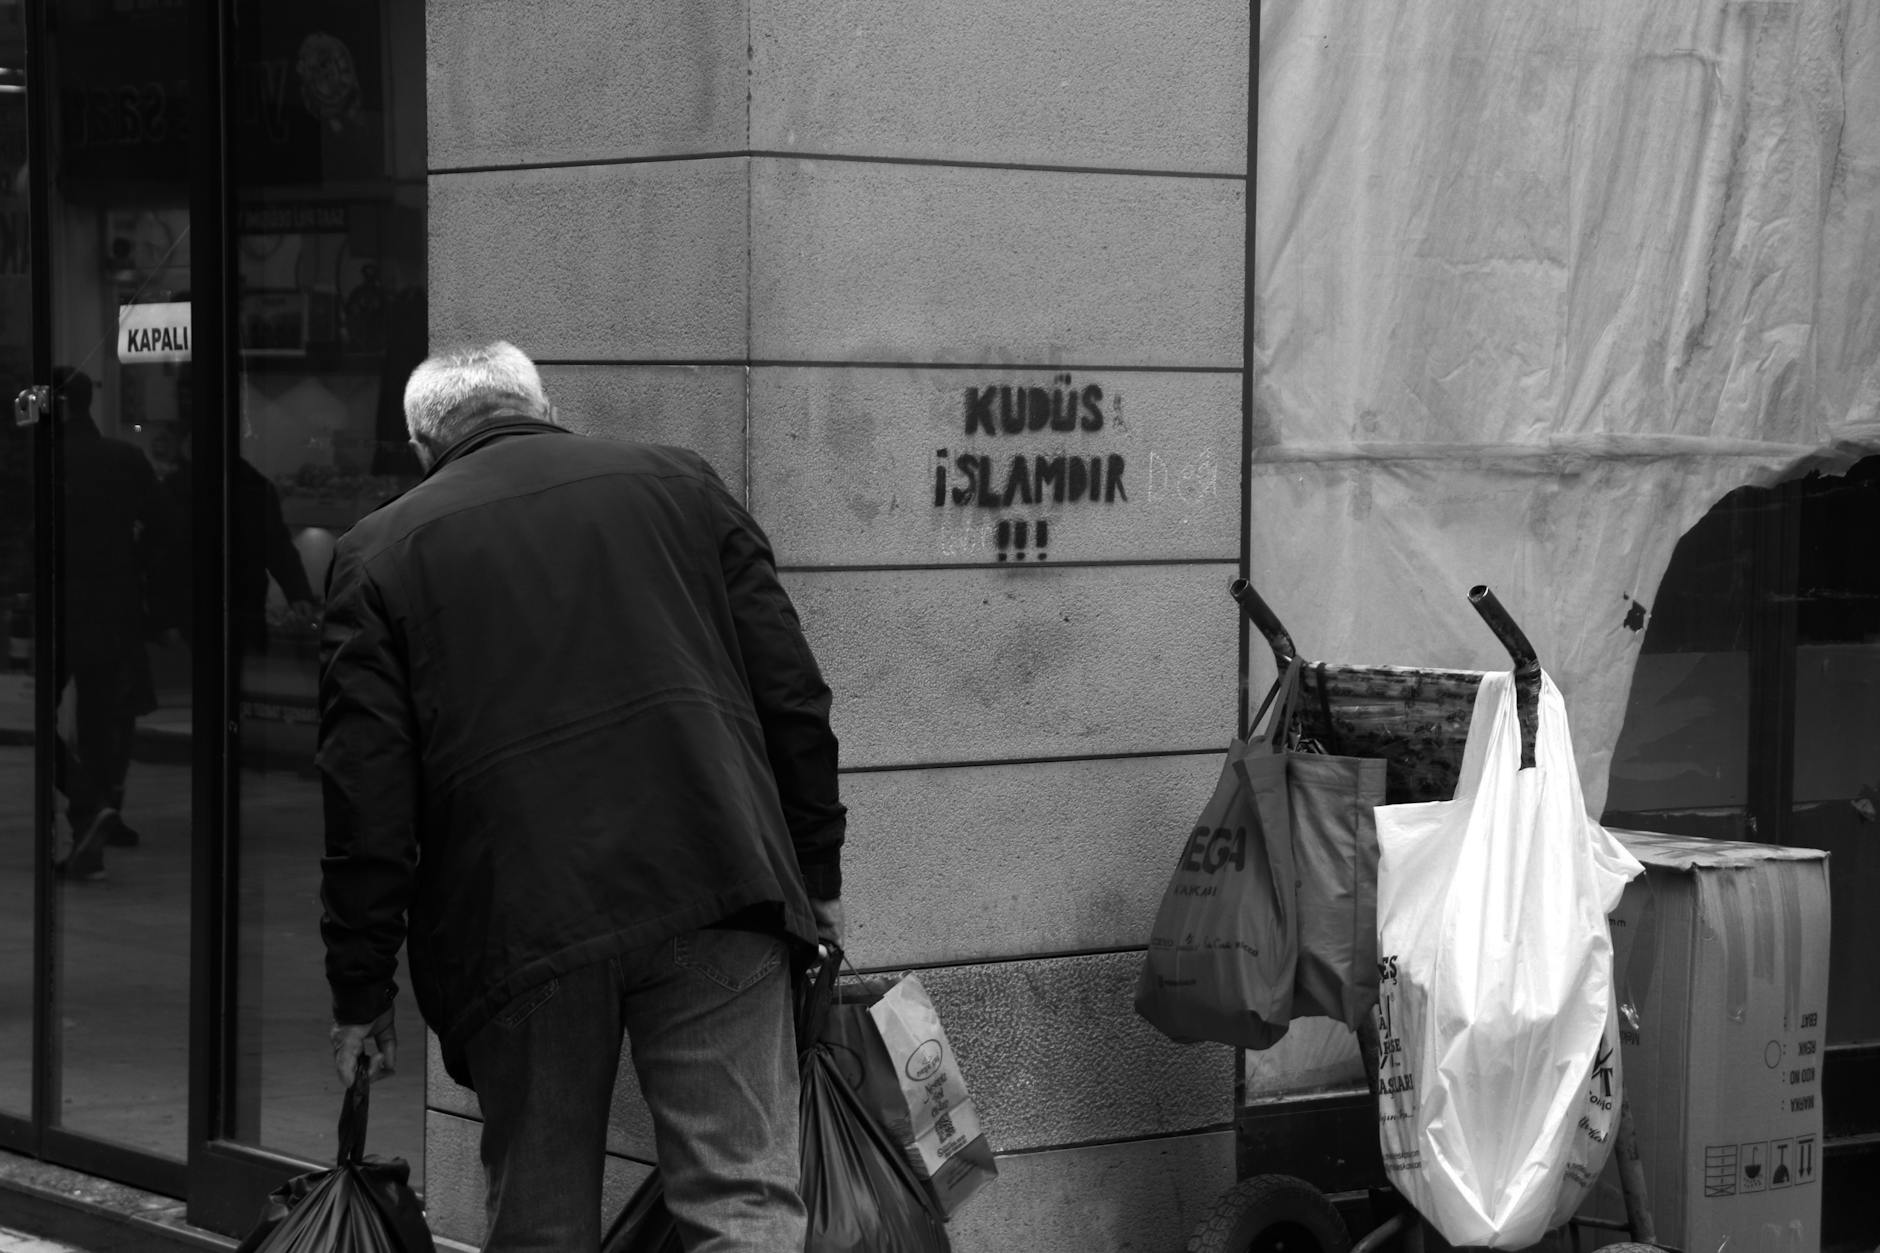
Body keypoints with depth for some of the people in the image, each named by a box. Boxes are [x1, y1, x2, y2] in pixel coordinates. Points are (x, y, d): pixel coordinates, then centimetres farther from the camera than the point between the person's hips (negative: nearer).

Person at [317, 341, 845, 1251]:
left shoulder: (381, 551, 10)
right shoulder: (678, 482, 15)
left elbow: (366, 794, 4)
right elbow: (792, 697, 11)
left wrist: (361, 992, 8)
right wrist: (816, 874, 18)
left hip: (518, 917, -1)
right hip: (718, 889, 1)